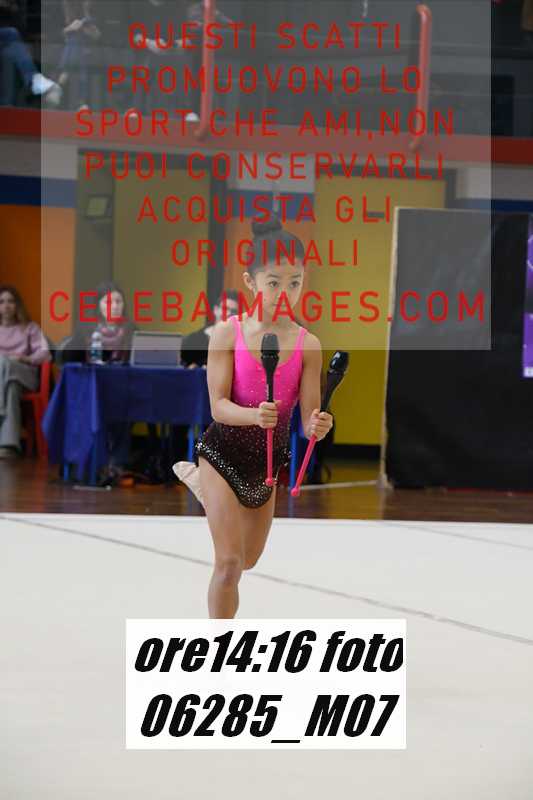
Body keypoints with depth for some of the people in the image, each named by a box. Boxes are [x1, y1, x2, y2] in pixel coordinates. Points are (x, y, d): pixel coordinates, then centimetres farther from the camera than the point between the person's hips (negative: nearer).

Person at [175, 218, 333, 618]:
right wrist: (255, 415, -38)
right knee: (229, 562, -12)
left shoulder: (308, 344, -11)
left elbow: (308, 418, -11)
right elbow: (219, 406, -18)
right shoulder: (228, 333, -15)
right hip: (224, 450, -4)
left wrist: (318, 426, -35)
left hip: (269, 460, 4)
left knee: (248, 560, 25)